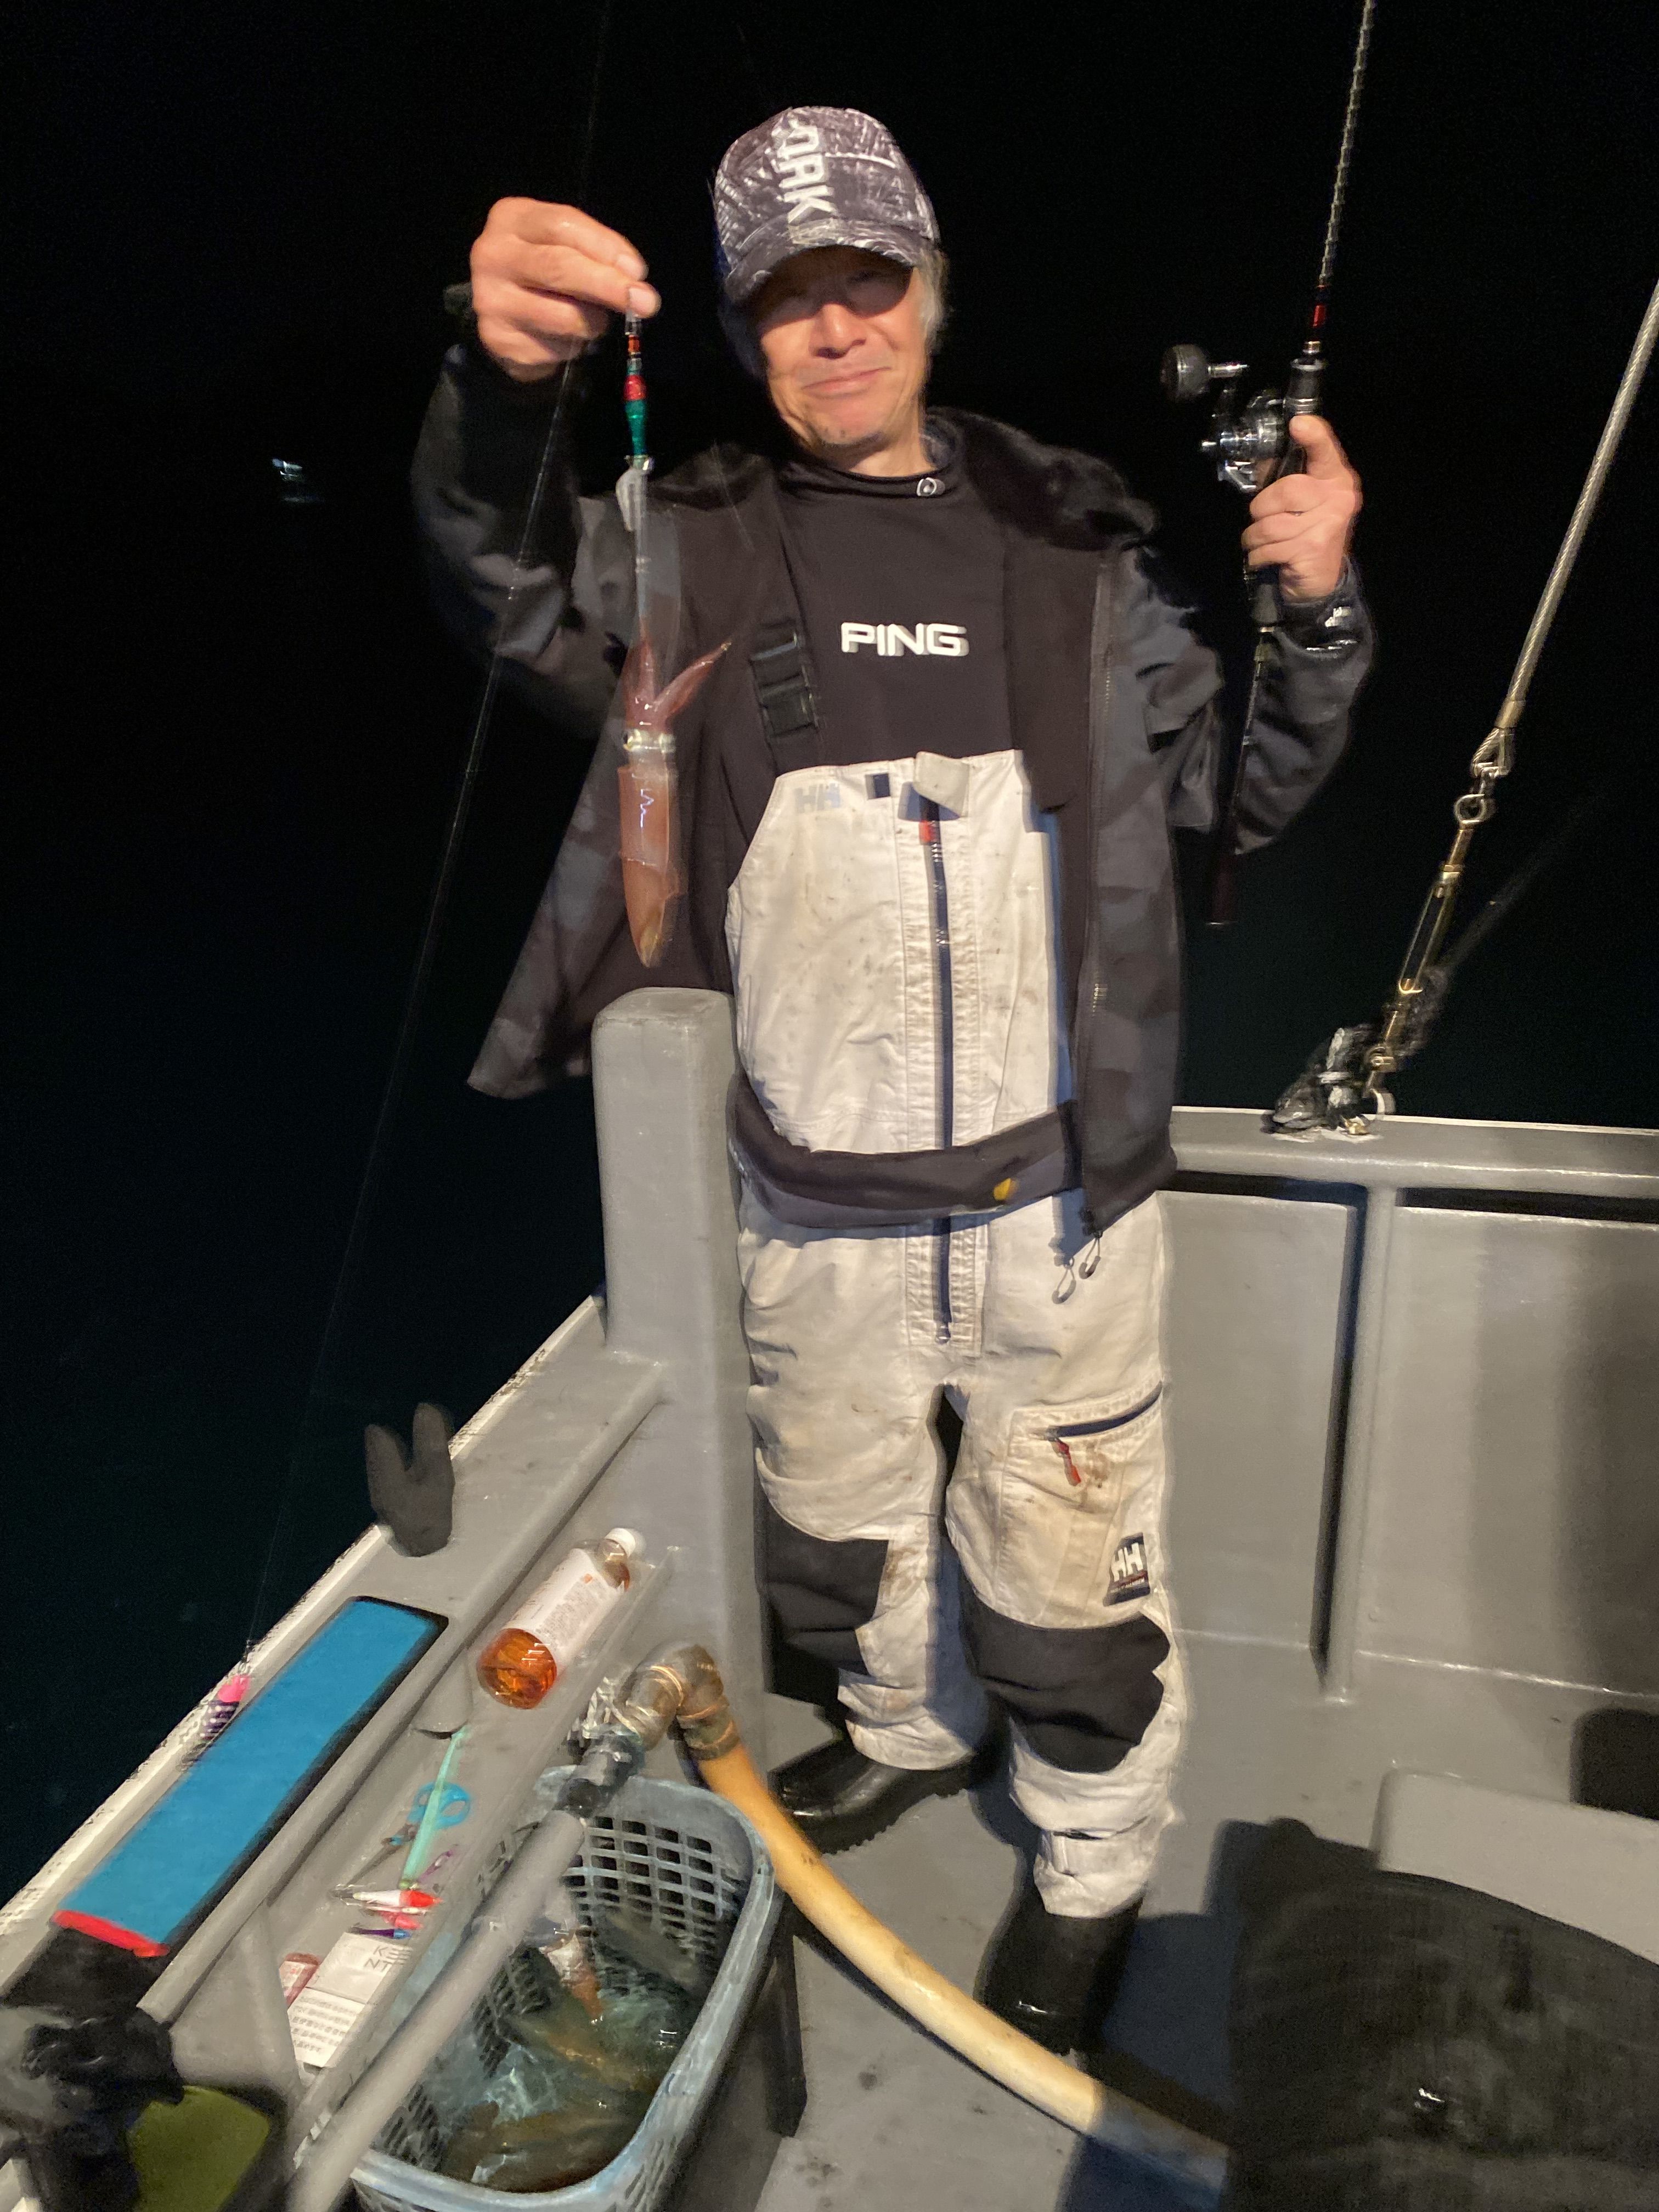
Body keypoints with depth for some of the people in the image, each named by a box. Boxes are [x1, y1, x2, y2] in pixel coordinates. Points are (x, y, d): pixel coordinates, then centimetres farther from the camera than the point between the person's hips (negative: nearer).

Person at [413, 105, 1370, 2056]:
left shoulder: (1068, 542, 2)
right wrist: (500, 376, -37)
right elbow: (504, 584, -19)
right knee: (837, 1543, 23)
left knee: (1064, 1581, 12)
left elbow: (1249, 790, 8)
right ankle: (910, 1735, 55)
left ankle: (1094, 1867, 42)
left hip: (1053, 1198, -1)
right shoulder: (702, 544, 0)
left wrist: (1317, 613, -10)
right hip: (815, 1213, 2)